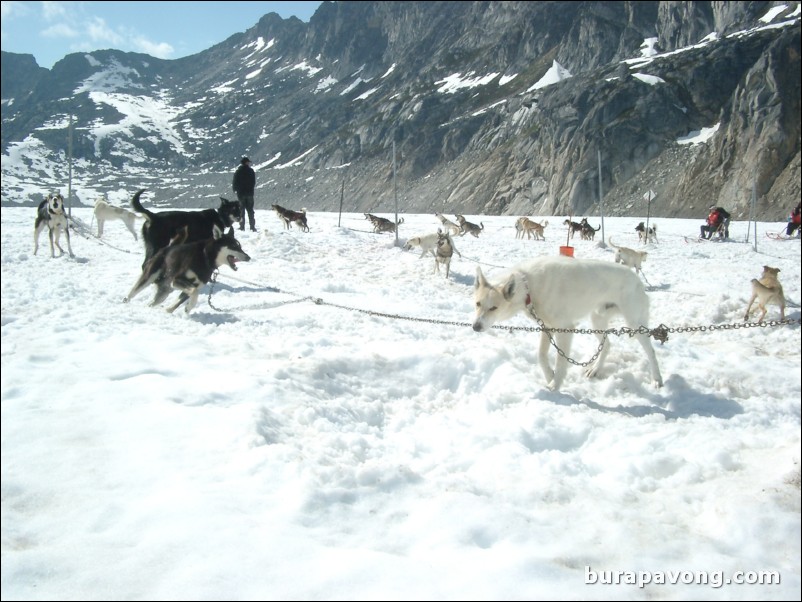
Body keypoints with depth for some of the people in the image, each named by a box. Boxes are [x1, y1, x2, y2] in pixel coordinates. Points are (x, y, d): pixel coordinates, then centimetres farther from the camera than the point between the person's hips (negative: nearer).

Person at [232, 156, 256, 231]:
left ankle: (242, 226, 4)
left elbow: (234, 183, -3)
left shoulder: (238, 172, -6)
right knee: (250, 210, 7)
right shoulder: (251, 171, -4)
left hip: (241, 193, -1)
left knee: (241, 210, 7)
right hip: (249, 193, 1)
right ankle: (252, 227, 3)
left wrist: (235, 189, 16)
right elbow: (254, 182, 2)